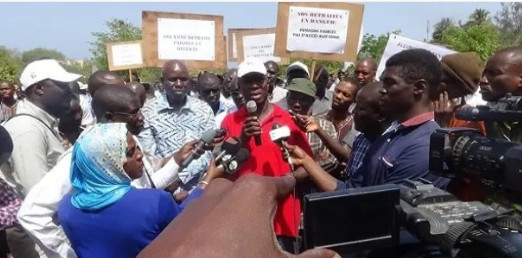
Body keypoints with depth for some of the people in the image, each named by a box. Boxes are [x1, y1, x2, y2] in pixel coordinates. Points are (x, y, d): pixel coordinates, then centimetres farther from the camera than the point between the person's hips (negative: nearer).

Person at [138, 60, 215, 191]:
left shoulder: (204, 109, 4)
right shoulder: (148, 111, 1)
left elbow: (207, 153, -2)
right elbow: (148, 157, -4)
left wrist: (179, 178, -14)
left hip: (196, 186, 0)